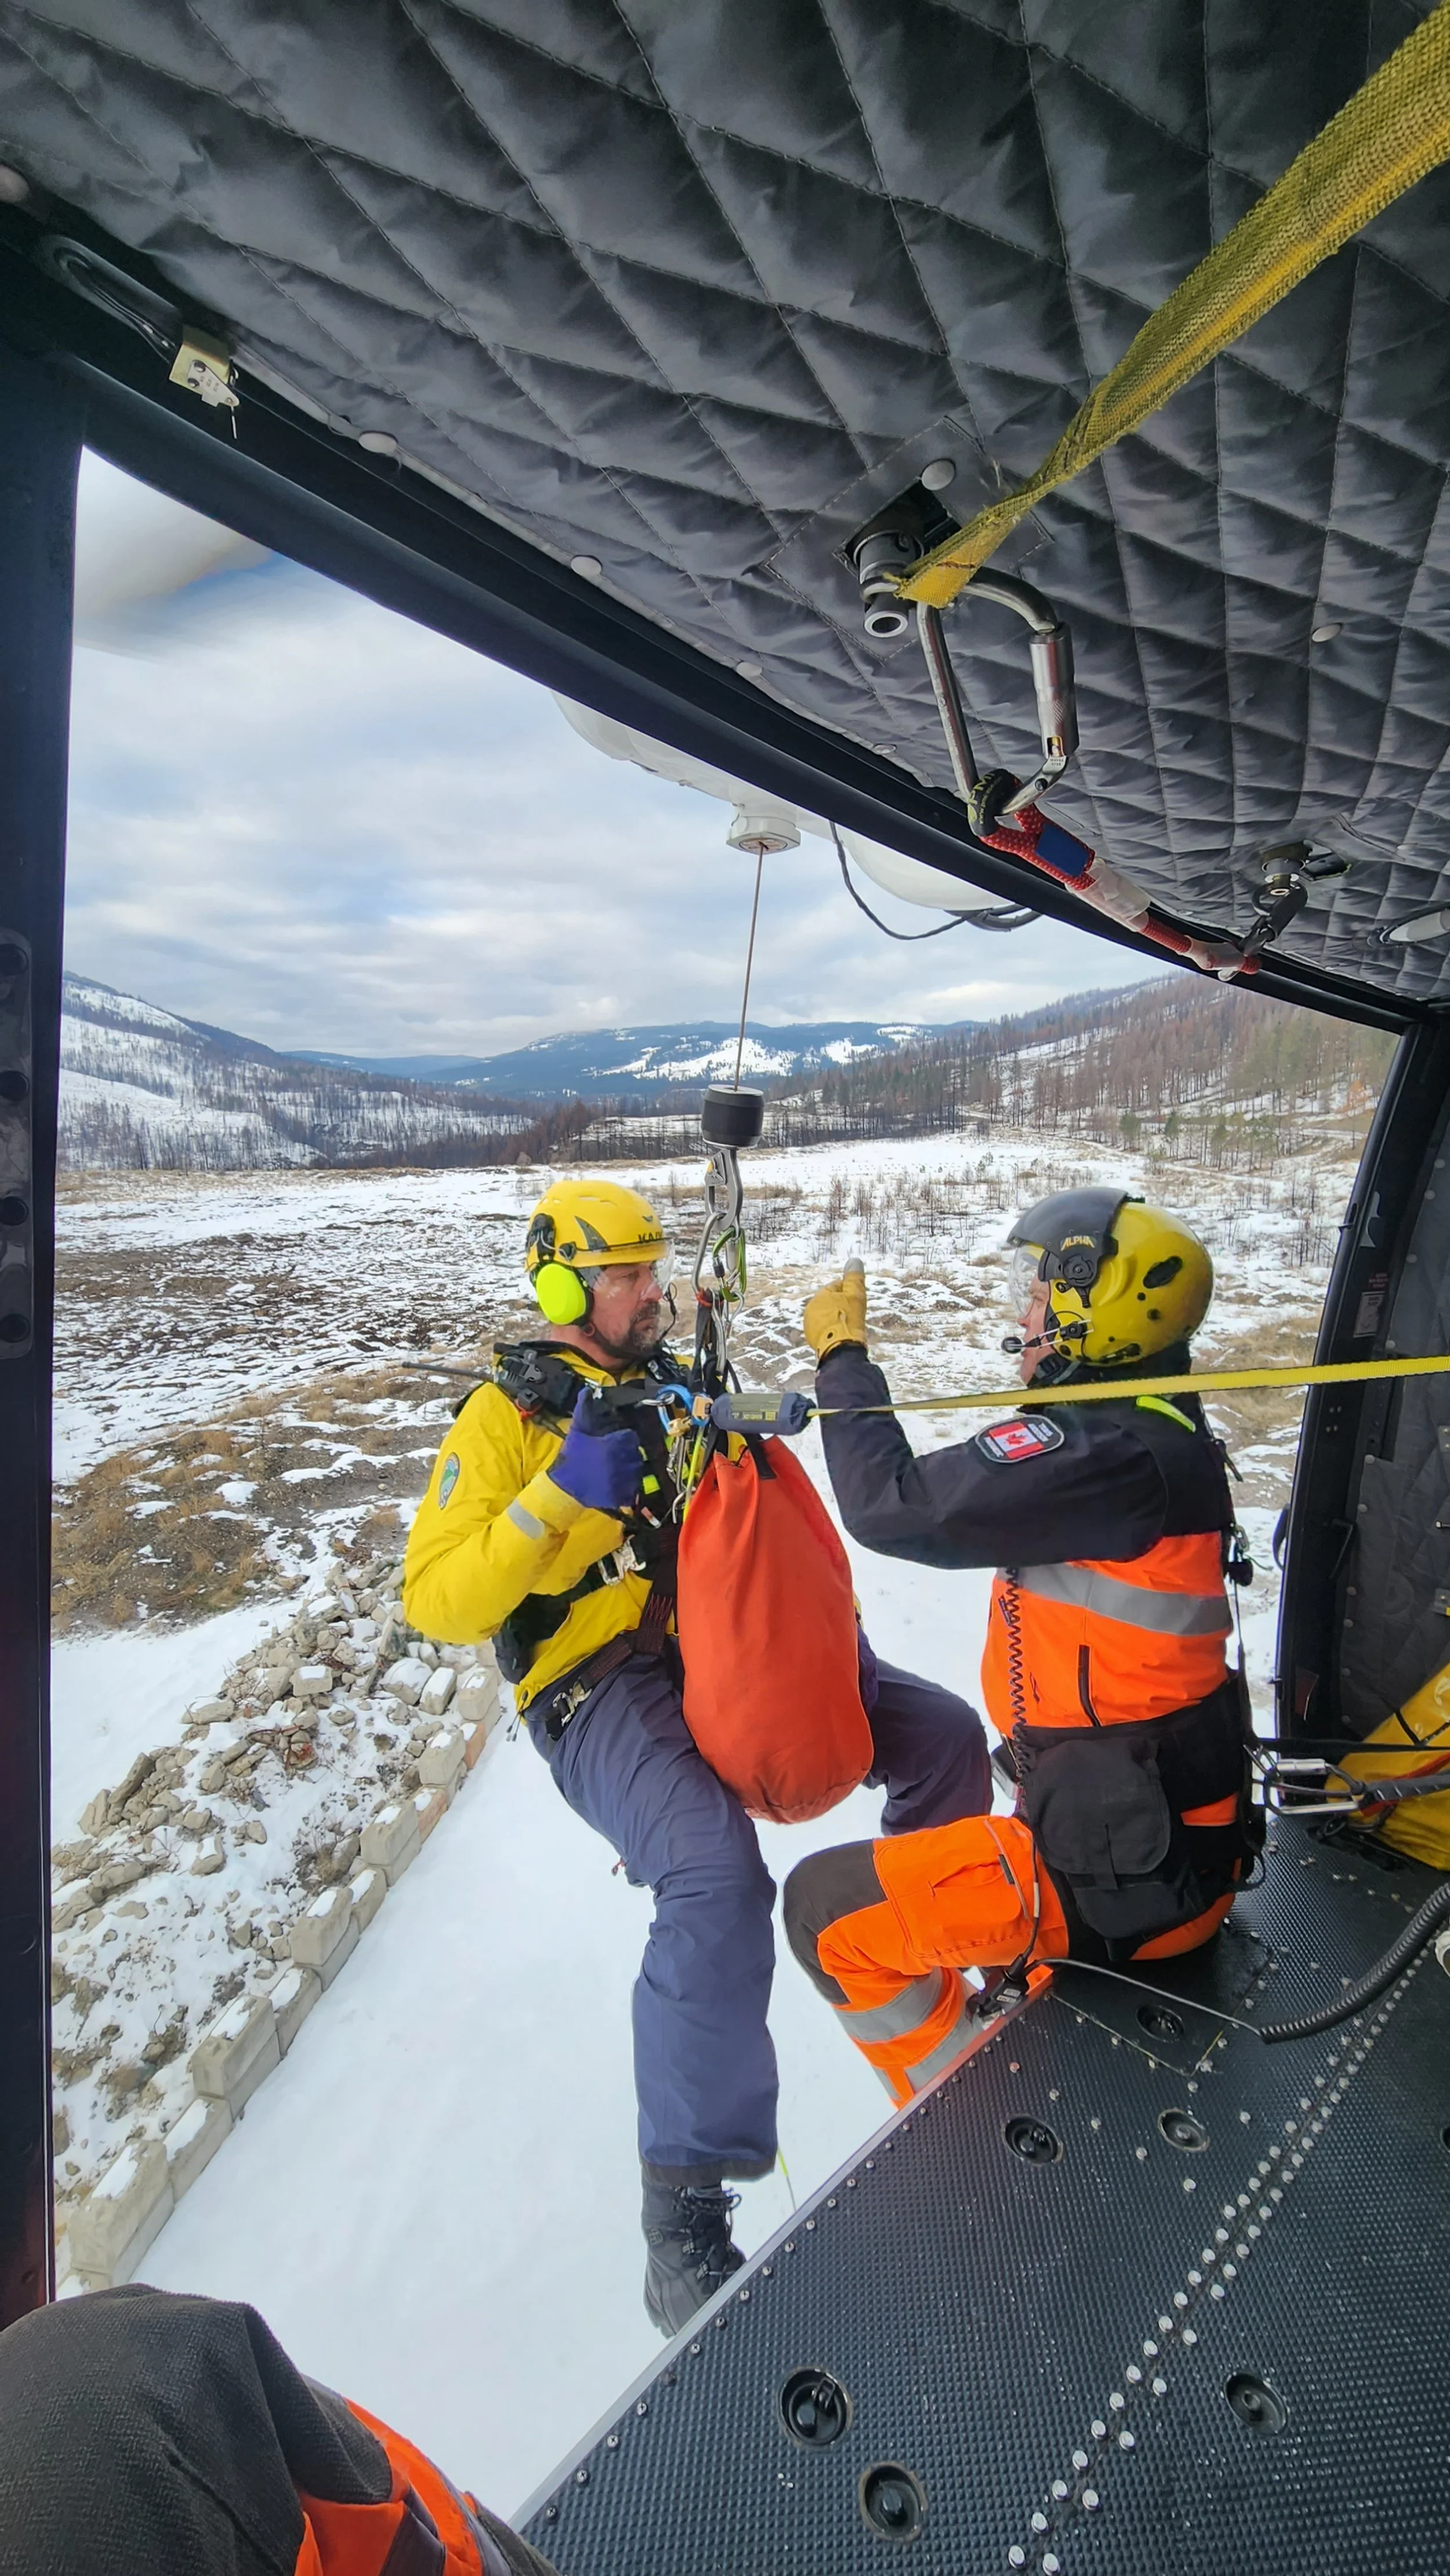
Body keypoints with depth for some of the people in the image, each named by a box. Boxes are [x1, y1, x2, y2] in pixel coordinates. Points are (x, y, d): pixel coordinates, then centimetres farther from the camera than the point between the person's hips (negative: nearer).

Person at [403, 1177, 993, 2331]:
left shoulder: (681, 1384, 14)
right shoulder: (508, 1416, -4)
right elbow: (436, 1603, -11)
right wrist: (559, 1499, -22)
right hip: (604, 1688, -6)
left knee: (943, 1733, -1)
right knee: (719, 1874, -31)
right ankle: (686, 2208, -11)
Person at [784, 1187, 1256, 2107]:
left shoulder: (1103, 1453, -27)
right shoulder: (1162, 1431, 4)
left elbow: (890, 1505, -25)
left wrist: (843, 1356, -14)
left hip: (1126, 1877, -9)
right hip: (1173, 1832, 10)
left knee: (828, 1908, 1)